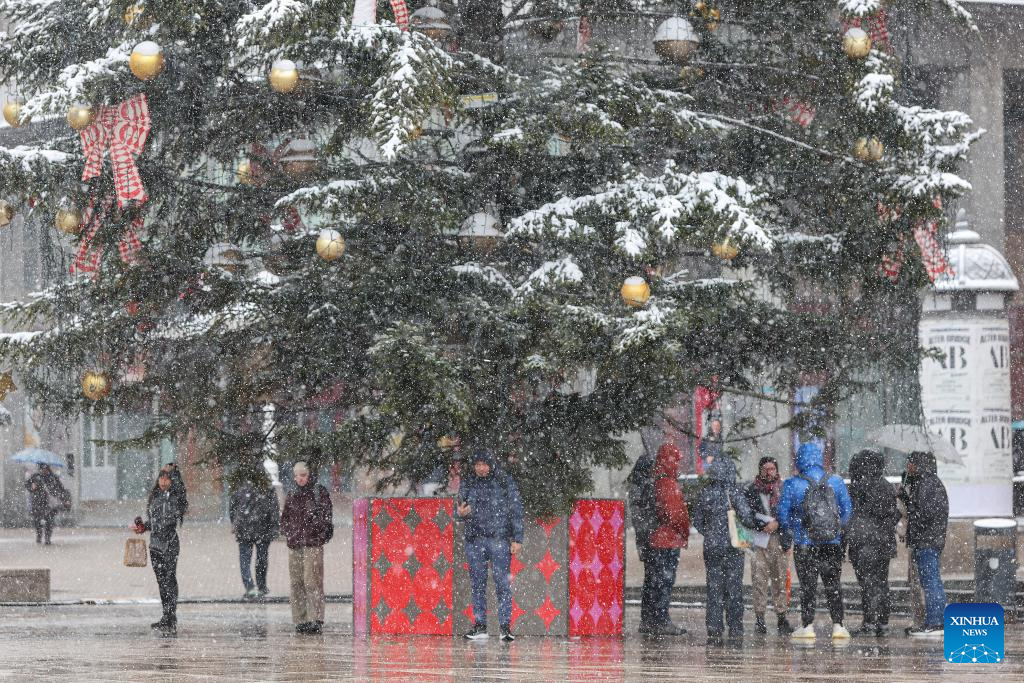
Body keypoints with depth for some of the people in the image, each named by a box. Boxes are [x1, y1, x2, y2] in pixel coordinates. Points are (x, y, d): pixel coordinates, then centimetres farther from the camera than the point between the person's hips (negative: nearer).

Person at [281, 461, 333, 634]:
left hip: (313, 544, -6)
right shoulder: (292, 495, 16)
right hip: (294, 545, 6)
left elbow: (326, 516, -3)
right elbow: (285, 518, 24)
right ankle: (300, 620, 8)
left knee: (312, 581, -13)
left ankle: (315, 620, -15)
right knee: (296, 583, 4)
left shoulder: (319, 493, 1)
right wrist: (289, 532, 8)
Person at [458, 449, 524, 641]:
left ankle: (505, 626, -8)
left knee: (502, 583, -8)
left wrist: (517, 539, -5)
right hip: (475, 539, 3)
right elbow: (462, 508, 19)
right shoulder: (467, 483, 10)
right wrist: (460, 513, -6)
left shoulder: (505, 482, 1)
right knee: (477, 584, 4)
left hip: (499, 538, -3)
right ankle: (479, 626, 9)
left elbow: (516, 511, 1)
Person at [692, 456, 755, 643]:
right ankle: (735, 629, 4)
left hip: (711, 547, 3)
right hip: (733, 546, -3)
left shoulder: (705, 493, 3)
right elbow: (746, 517, -14)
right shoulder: (734, 492, -9)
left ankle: (714, 631, 3)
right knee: (734, 588, 4)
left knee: (714, 589, 7)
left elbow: (697, 522, 8)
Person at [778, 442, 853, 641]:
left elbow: (783, 514, -3)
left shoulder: (792, 485, -7)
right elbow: (847, 510, 4)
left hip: (804, 544, -2)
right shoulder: (835, 482, -1)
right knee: (833, 585, 10)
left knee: (807, 585, 7)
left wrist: (793, 528, 16)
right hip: (833, 543, 2)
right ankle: (838, 625, 5)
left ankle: (808, 626, 5)